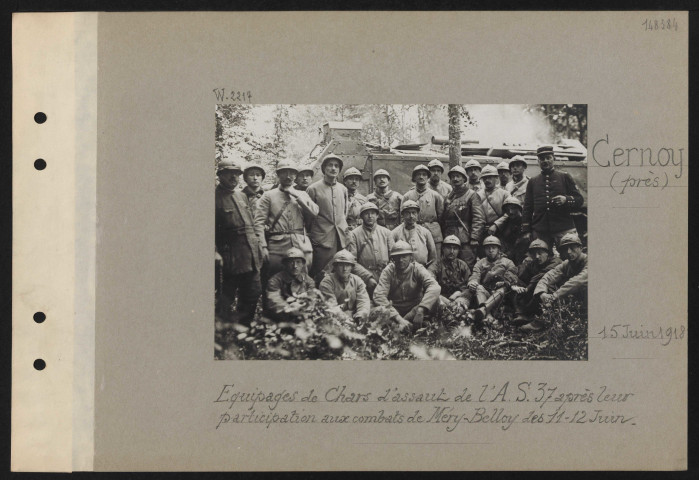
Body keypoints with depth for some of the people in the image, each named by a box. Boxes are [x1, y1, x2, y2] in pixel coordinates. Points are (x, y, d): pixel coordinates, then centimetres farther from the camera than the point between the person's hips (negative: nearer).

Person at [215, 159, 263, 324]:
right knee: (227, 295, -1)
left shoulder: (241, 196, 16)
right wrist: (215, 252, -21)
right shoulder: (215, 197, -7)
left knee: (253, 292, 9)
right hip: (231, 257, -7)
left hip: (251, 254, 7)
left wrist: (258, 245, 14)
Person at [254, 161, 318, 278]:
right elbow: (259, 223, 1)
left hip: (302, 246, 3)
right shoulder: (268, 196, 9)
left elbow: (314, 213, 3)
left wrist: (297, 197, -1)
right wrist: (263, 246, -11)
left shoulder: (302, 195, 18)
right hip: (277, 247, -2)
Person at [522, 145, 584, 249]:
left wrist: (566, 200, -13)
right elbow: (527, 208, 15)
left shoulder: (565, 177, 11)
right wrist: (526, 231, 5)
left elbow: (579, 200, 9)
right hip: (539, 232, 2)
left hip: (564, 230, -2)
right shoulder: (533, 181, 17)